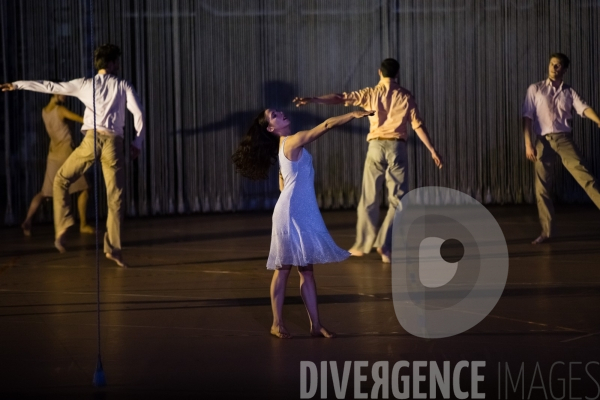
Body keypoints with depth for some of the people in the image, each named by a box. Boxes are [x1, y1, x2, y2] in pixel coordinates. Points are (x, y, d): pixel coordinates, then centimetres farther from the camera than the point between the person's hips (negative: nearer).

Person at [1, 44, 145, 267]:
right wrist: (137, 143, 5)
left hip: (92, 139, 0)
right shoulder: (123, 86, 12)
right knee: (115, 197, 3)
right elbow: (138, 113, 0)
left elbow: (50, 87, 15)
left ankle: (62, 228, 4)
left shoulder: (85, 84, 13)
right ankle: (113, 247, -5)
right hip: (114, 142, 0)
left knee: (61, 180, 18)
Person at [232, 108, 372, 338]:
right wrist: (353, 115, -20)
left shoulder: (284, 146, 16)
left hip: (304, 213, 9)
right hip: (291, 213, -9)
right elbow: (327, 125, -19)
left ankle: (315, 324, 8)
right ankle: (277, 323, 6)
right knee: (284, 268, -1)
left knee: (306, 268, 7)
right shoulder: (293, 142, -11)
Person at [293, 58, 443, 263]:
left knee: (369, 198, 11)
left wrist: (312, 99, -6)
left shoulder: (370, 94, 3)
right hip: (397, 147, -1)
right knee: (397, 199, 3)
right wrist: (432, 150, 2)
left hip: (376, 147, 1)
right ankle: (385, 246, -6)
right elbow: (418, 125, -1)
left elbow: (341, 98, -4)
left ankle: (363, 244, 17)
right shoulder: (405, 96, 3)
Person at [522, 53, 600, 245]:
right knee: (541, 188, 0)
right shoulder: (535, 89, 8)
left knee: (583, 175, -19)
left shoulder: (569, 92, 7)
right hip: (543, 141, 1)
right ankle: (547, 231, 9)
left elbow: (584, 108, -10)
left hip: (564, 139, -1)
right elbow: (527, 117, 4)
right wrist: (528, 144, -7)